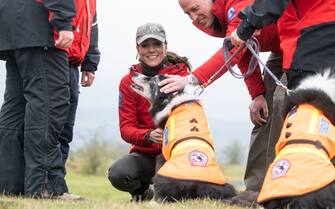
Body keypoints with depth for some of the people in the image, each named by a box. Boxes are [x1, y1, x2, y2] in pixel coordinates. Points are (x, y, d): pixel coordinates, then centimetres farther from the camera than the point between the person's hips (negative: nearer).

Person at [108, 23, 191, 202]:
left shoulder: (181, 74, -1)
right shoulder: (129, 82, 2)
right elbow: (126, 128, -4)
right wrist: (148, 135, -27)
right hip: (145, 153, 2)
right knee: (117, 174, -30)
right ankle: (142, 192, 8)